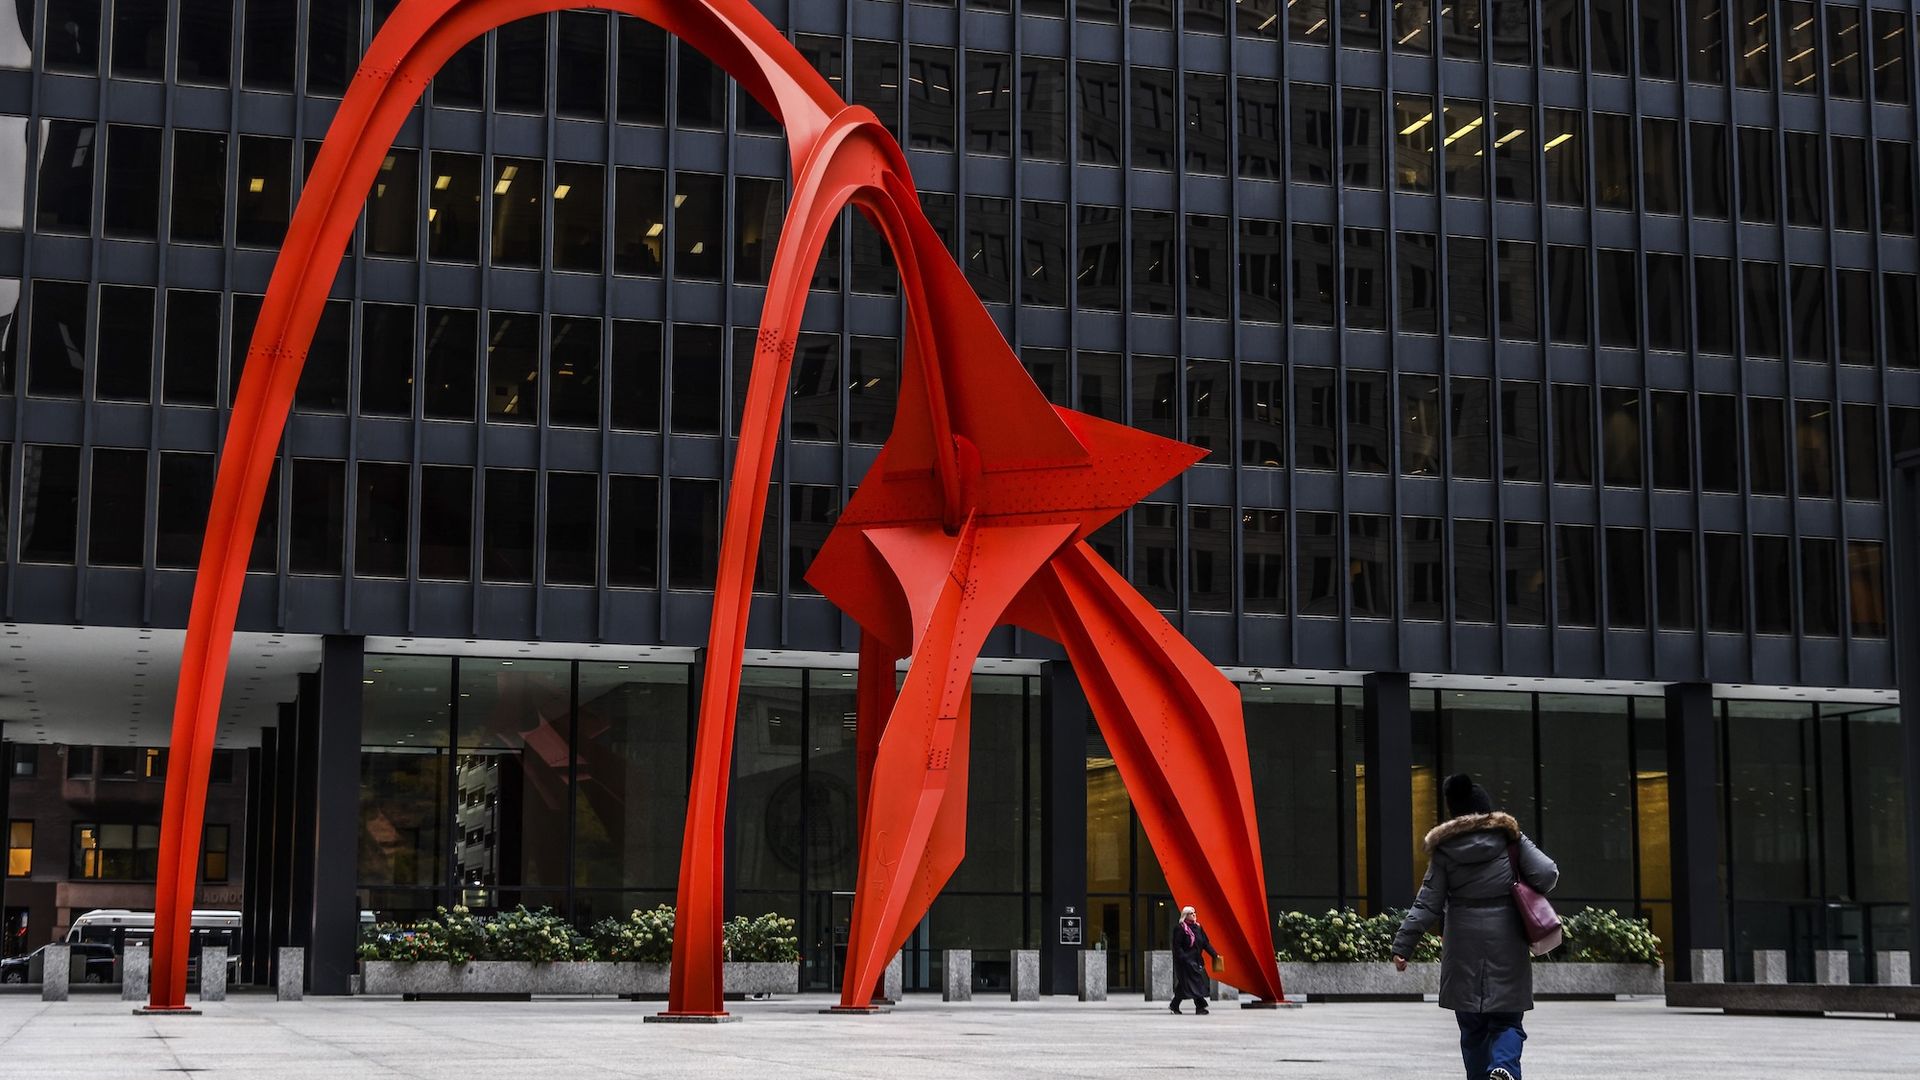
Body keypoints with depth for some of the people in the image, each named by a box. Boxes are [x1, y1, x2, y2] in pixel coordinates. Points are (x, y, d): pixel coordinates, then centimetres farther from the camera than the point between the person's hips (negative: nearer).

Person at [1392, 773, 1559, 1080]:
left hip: (1463, 950, 1)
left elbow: (1428, 905, -2)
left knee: (1472, 1026, 12)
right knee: (1506, 1021, 4)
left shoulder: (1445, 848, 2)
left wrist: (1402, 945, 0)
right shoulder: (1509, 839, 1)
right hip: (1506, 946, -1)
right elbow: (1547, 875, -9)